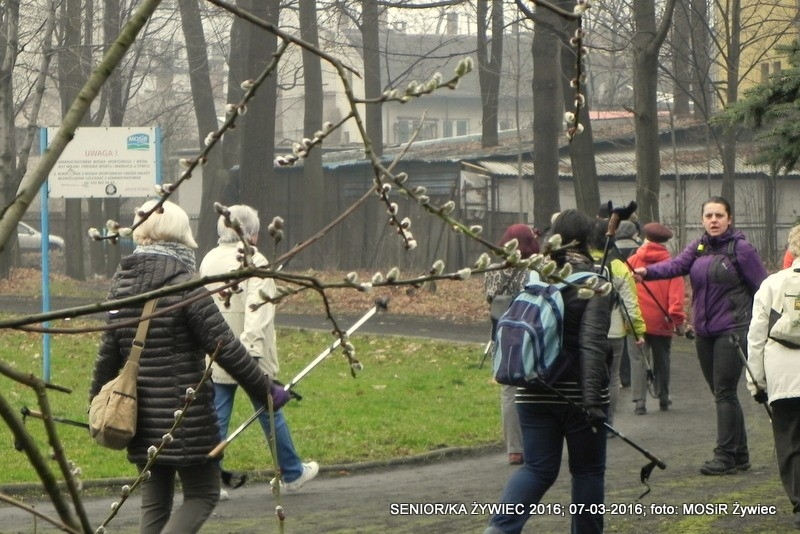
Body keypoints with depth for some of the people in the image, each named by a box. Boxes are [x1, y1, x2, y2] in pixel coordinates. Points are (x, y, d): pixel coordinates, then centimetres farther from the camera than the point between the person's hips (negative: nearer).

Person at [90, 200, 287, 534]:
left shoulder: (121, 285, 5)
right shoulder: (184, 287, -14)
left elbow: (108, 355, 9)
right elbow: (225, 348, -14)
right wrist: (265, 390, -6)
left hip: (143, 418, 6)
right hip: (186, 416, -6)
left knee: (154, 503, 14)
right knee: (202, 494, 6)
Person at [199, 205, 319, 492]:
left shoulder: (209, 261, 7)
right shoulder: (254, 263, -13)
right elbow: (257, 309, -22)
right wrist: (251, 348, -27)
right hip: (250, 358, -5)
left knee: (216, 418, 6)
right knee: (270, 414, 9)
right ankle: (292, 473, 23)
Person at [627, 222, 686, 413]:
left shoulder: (632, 261, 0)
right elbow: (676, 294, -9)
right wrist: (677, 319, -8)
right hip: (661, 321, 1)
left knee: (638, 360, 1)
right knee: (661, 360, 14)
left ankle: (639, 400, -10)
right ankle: (663, 399, 22)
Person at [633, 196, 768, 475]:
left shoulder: (740, 248, -7)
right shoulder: (698, 247, 10)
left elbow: (763, 288, -6)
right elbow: (677, 265, -8)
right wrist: (648, 272, -27)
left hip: (732, 330, -7)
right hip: (704, 332, 7)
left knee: (724, 392, -9)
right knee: (720, 393, 11)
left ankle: (725, 455, -6)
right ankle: (739, 455, 19)